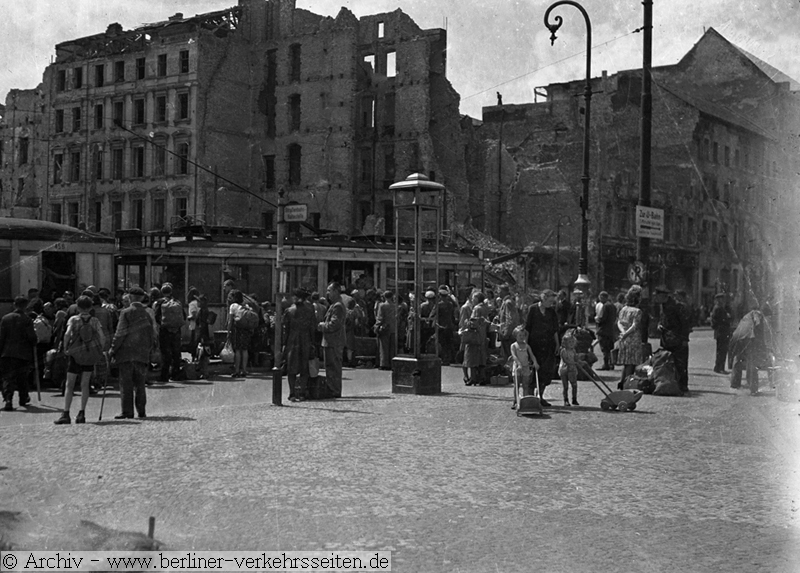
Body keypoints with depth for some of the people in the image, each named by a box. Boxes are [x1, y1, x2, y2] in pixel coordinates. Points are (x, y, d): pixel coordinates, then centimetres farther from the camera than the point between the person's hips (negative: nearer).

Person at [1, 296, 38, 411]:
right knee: (22, 378, 15)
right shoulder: (27, 319, -8)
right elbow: (32, 337, -10)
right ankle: (23, 398, 27)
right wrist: (33, 345, 11)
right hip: (23, 353, -1)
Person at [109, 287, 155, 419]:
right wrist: (148, 350, 22)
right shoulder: (147, 315, 10)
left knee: (126, 383, -1)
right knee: (140, 383, 10)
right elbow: (151, 336, 12)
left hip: (126, 353, -4)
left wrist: (113, 349, -3)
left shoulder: (126, 313, -6)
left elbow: (120, 333, -11)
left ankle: (127, 411, -3)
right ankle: (141, 411, 10)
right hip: (142, 354, 4)